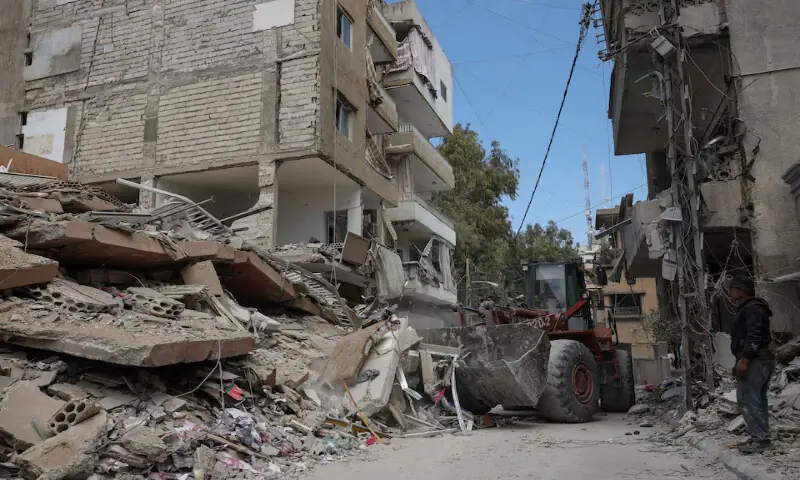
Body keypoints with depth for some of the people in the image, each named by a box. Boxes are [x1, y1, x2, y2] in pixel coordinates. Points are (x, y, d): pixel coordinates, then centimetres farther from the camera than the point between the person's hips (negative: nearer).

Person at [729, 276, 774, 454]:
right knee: (757, 400, 12)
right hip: (759, 360, 11)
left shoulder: (752, 308, -11)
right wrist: (743, 359, 23)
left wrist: (744, 359, -27)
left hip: (754, 361, -11)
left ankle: (760, 439, -12)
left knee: (748, 399, -12)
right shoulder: (746, 309, 22)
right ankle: (761, 438, 16)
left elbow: (754, 336, -22)